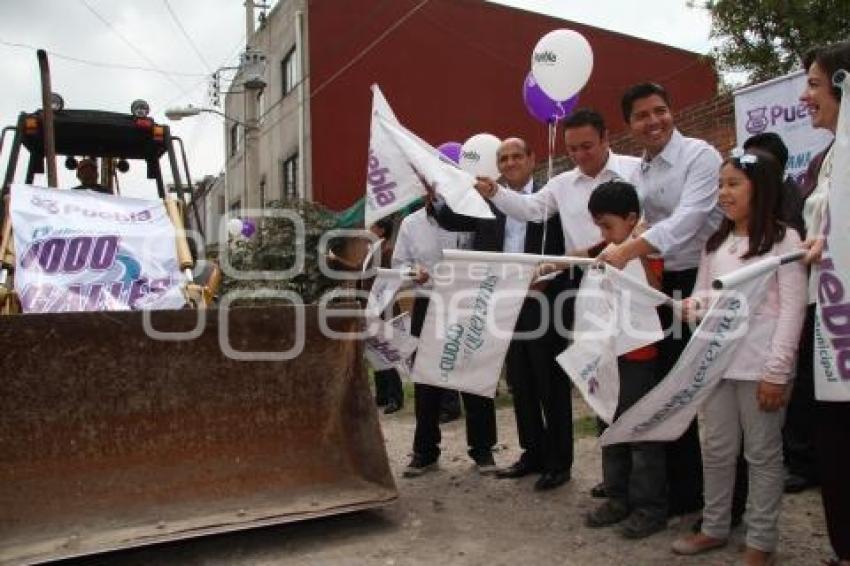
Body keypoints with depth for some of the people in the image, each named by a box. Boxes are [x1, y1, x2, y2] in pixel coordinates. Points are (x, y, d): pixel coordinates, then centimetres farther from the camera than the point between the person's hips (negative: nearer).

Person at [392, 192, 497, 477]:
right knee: (426, 381, 8)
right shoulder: (410, 224, 7)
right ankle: (425, 451, 21)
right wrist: (413, 272, -10)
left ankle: (482, 448, 18)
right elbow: (398, 263, 10)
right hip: (427, 307, 3)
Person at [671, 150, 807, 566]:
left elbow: (792, 309, -9)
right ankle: (714, 527, 29)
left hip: (759, 365, -5)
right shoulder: (715, 243, 14)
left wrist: (777, 371, -14)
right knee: (716, 449, 14)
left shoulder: (785, 240, -3)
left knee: (762, 454, 7)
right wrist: (686, 307, -11)